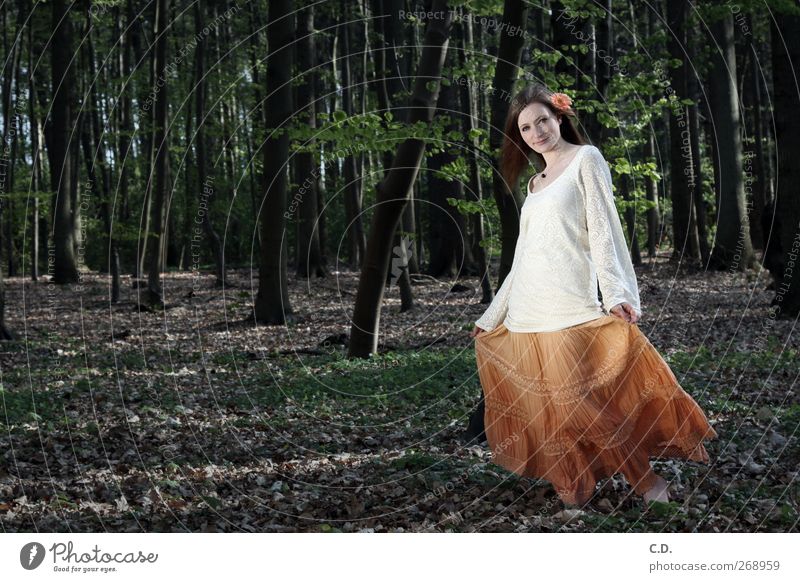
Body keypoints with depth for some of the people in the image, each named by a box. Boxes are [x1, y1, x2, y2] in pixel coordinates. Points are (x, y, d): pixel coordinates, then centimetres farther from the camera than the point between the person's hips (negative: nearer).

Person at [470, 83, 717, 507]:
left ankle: (644, 478, 4)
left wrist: (617, 292, -19)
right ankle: (573, 494, 9)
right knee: (545, 409, 3)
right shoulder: (535, 183, 22)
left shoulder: (585, 159, 4)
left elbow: (603, 229, -6)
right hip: (524, 313, 7)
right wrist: (491, 315, 24)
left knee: (584, 404, -10)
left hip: (568, 307, -7)